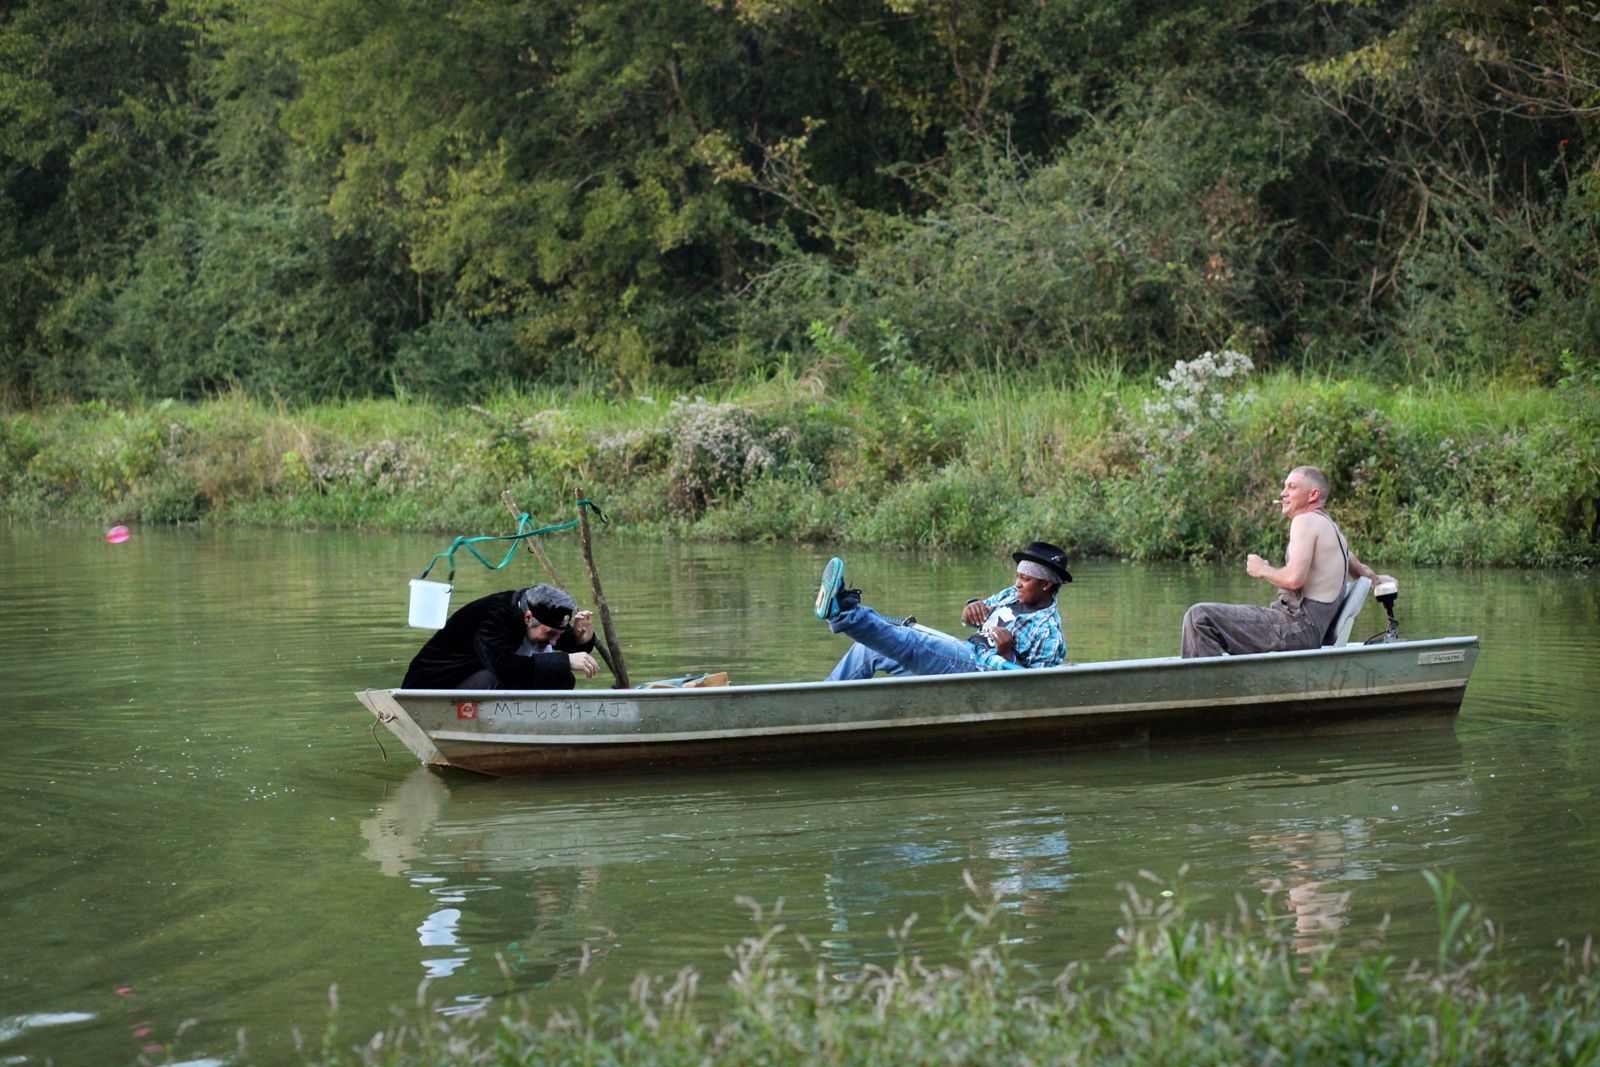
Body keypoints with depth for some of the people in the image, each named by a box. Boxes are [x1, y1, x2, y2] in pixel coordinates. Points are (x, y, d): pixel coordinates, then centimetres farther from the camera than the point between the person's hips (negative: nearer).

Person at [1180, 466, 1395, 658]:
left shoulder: (1305, 521, -7)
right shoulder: (1331, 528, 23)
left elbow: (1294, 578, -20)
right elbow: (1359, 571, 39)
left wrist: (1262, 570, -3)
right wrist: (1375, 578, 60)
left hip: (1298, 626, -10)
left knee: (1199, 617, -17)